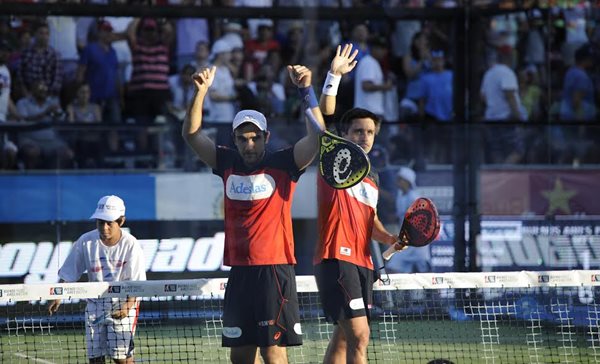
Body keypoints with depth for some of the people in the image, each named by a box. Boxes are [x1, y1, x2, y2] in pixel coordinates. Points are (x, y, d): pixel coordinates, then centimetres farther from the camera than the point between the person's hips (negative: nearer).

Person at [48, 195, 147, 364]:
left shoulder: (130, 244, -12)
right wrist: (58, 297, -12)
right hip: (95, 304, 3)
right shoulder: (86, 242, -6)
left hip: (123, 304, -3)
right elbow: (68, 275, 2)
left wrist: (127, 306, -28)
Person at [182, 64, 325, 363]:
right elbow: (192, 134, 5)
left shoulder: (283, 164, -2)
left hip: (275, 270, -5)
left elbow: (316, 137, -14)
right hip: (239, 272, 5)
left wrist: (306, 90, -24)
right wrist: (200, 92, -9)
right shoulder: (228, 164, 9)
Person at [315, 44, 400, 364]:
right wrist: (334, 75, -17)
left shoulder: (371, 178, 21)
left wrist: (389, 238, 6)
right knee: (359, 337, -17)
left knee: (343, 337, 10)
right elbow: (324, 117, -11)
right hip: (335, 259, -8)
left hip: (362, 262, 8)